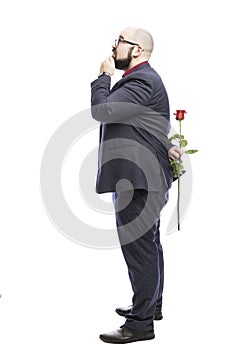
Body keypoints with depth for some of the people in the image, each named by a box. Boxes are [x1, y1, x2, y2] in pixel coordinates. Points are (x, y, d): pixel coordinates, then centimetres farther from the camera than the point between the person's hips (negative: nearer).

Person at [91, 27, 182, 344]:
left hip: (137, 181, -12)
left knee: (139, 250, -7)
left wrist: (104, 76, -9)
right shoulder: (142, 79, 19)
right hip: (144, 178, 12)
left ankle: (140, 324, -1)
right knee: (149, 246, 20)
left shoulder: (142, 81, -16)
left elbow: (101, 110, -23)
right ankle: (151, 306, 34)